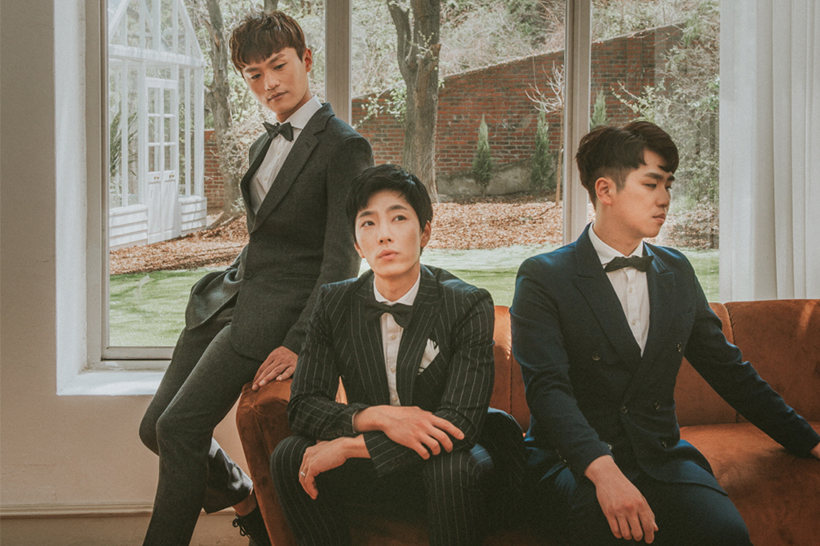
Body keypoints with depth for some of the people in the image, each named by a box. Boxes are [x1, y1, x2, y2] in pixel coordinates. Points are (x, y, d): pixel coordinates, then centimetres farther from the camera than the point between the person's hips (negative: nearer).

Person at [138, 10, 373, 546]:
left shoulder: (345, 146, -11)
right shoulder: (265, 145, 16)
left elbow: (342, 259, -14)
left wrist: (298, 343, -19)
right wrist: (229, 286, 13)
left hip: (278, 308, -8)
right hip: (229, 299, 9)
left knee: (180, 427, -16)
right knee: (156, 428, 6)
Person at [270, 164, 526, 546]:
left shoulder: (469, 305, -15)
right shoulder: (335, 303, -2)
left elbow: (461, 421, -24)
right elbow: (303, 405, -6)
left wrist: (348, 446, -27)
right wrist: (376, 417, -27)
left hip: (446, 459, -3)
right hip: (374, 470, 3)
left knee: (453, 468, -36)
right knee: (289, 457, -21)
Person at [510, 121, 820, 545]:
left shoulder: (677, 272, 14)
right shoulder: (542, 277, -4)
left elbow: (727, 368, 21)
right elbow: (547, 386, -16)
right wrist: (603, 470, -33)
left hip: (660, 455, 4)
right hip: (574, 459, -4)